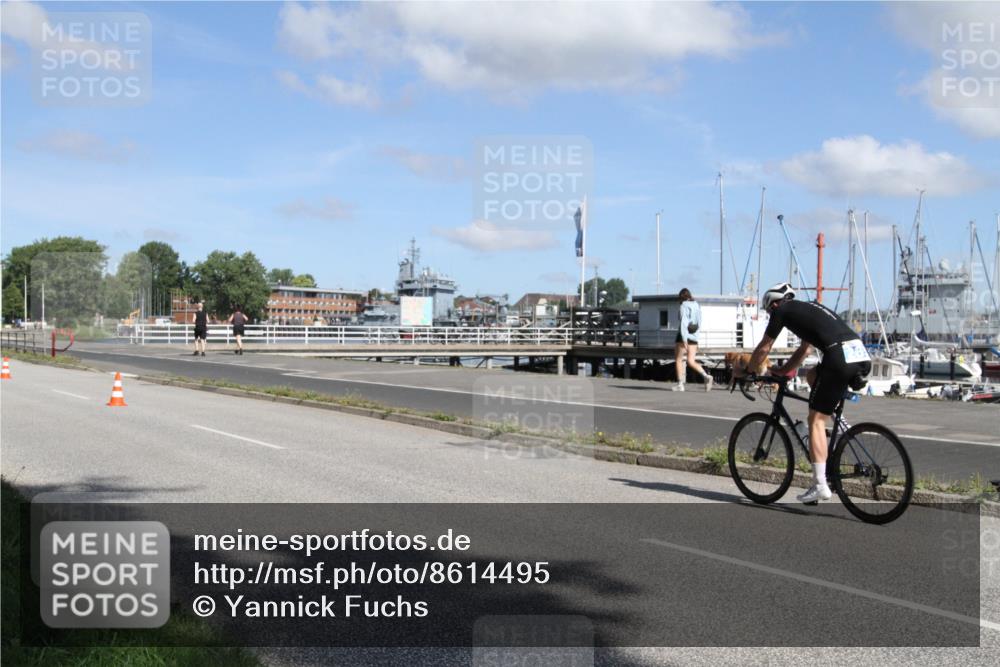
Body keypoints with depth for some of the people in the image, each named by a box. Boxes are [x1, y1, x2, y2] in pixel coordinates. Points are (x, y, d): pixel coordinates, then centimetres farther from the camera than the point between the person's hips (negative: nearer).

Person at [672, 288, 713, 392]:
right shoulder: (697, 306, 12)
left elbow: (683, 322, -18)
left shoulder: (684, 306, -9)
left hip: (684, 335, -6)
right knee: (691, 362, 5)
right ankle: (706, 376, -17)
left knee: (678, 359, 7)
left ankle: (680, 384, 4)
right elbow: (699, 324, 16)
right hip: (694, 336, 6)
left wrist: (684, 339, -23)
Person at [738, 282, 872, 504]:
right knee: (813, 375, 31)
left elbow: (763, 348, 18)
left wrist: (745, 371, 33)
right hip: (862, 355, 8)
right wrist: (782, 371, 50)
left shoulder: (782, 310, 11)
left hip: (840, 358, -8)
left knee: (816, 420, 0)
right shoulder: (809, 308, 34)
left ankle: (820, 486, -5)